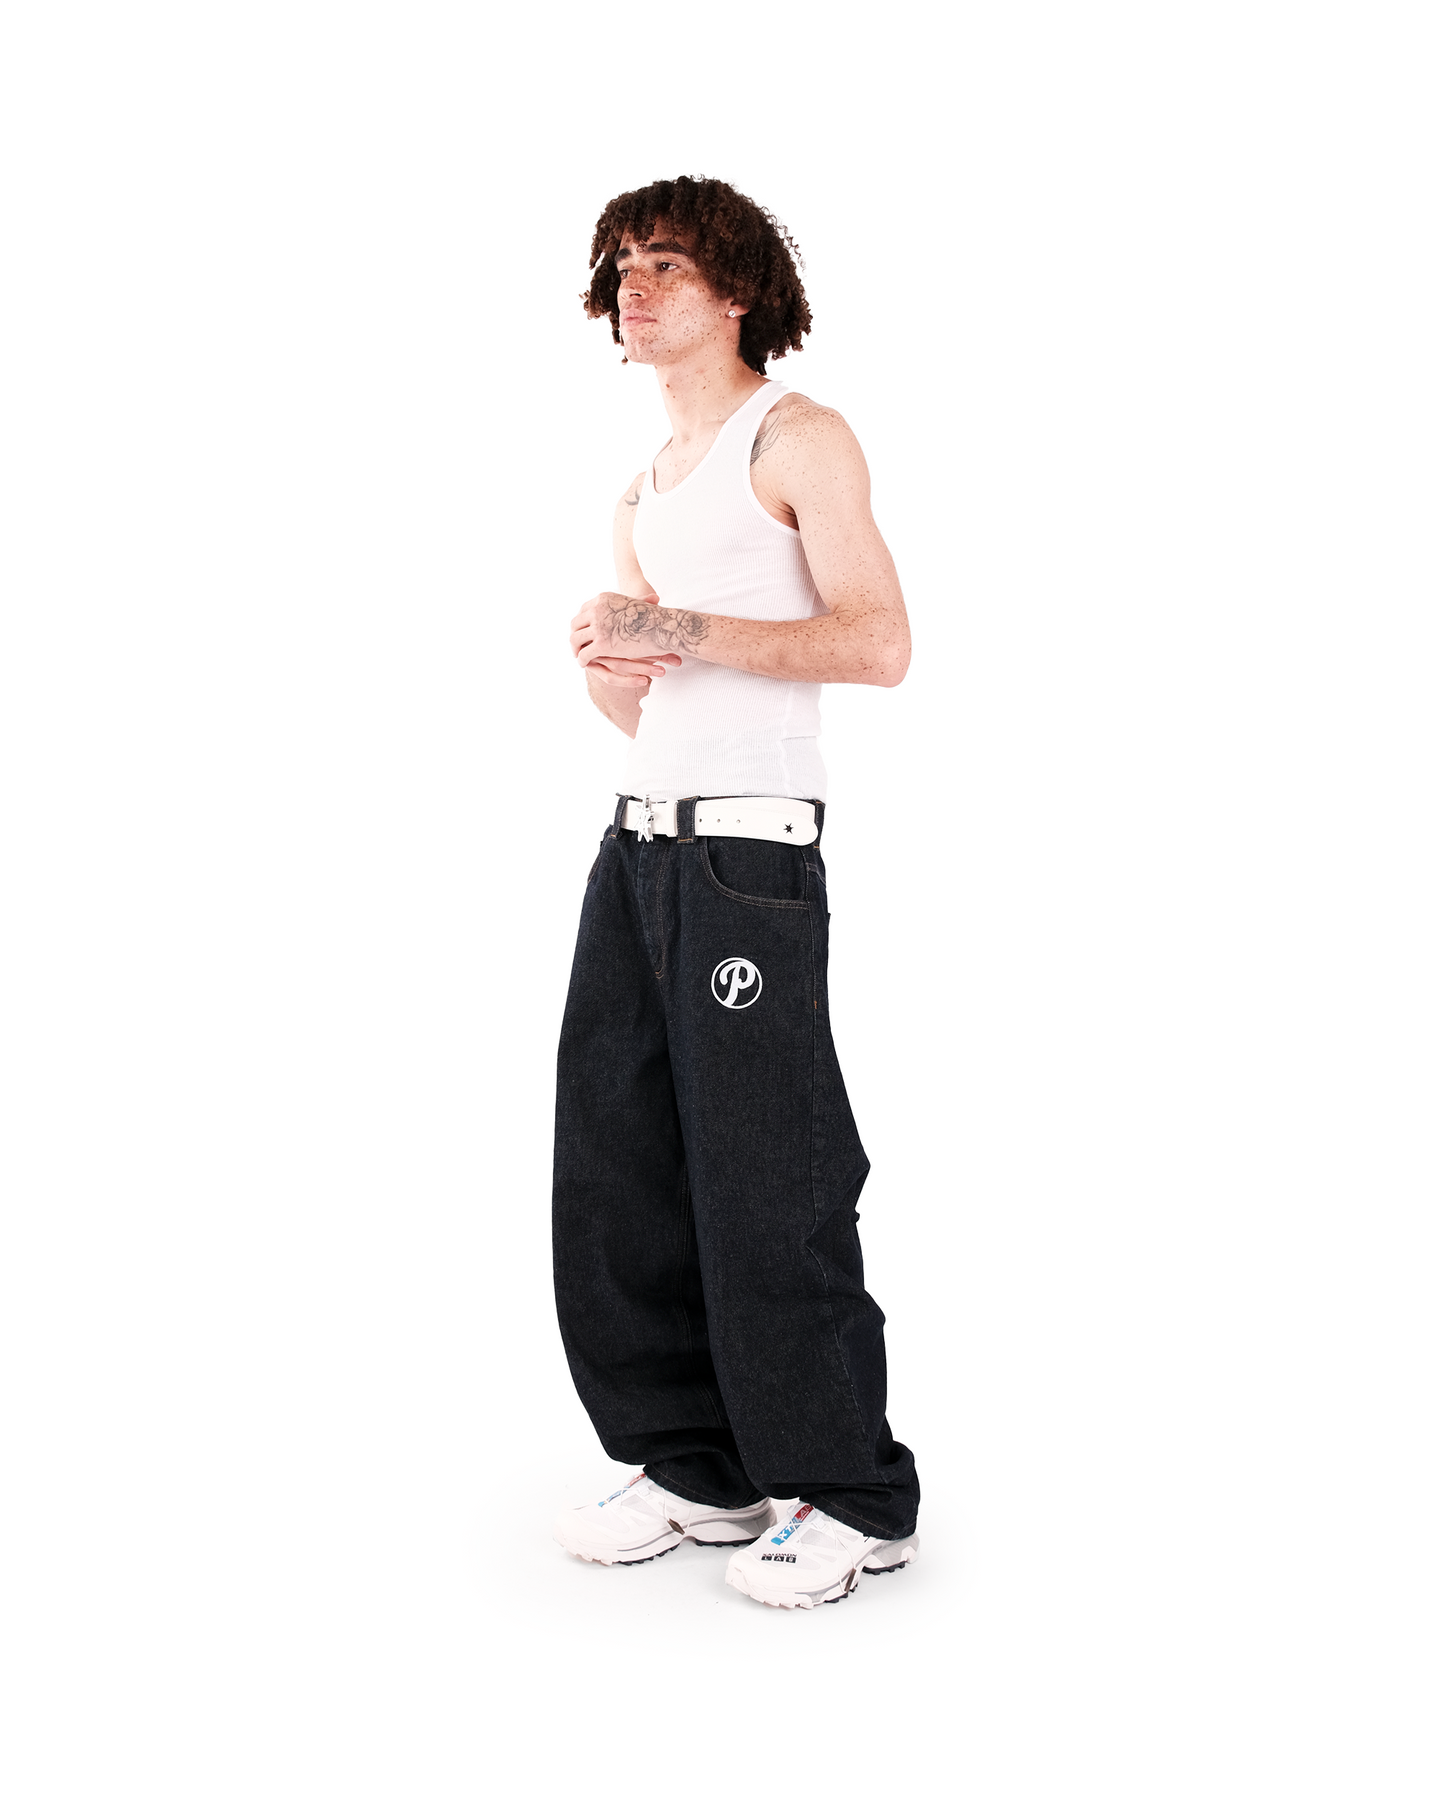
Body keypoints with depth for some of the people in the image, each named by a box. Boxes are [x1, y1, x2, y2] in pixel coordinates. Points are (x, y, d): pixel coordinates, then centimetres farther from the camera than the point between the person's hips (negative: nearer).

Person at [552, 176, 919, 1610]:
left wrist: (678, 630, -16)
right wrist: (602, 658, 3)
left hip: (747, 846, -8)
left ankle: (851, 1499, 6)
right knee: (617, 1170, 6)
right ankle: (701, 1469, 17)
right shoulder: (643, 496, 24)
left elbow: (878, 643, -12)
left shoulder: (797, 439, 0)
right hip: (637, 843, 8)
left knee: (764, 1189, -7)